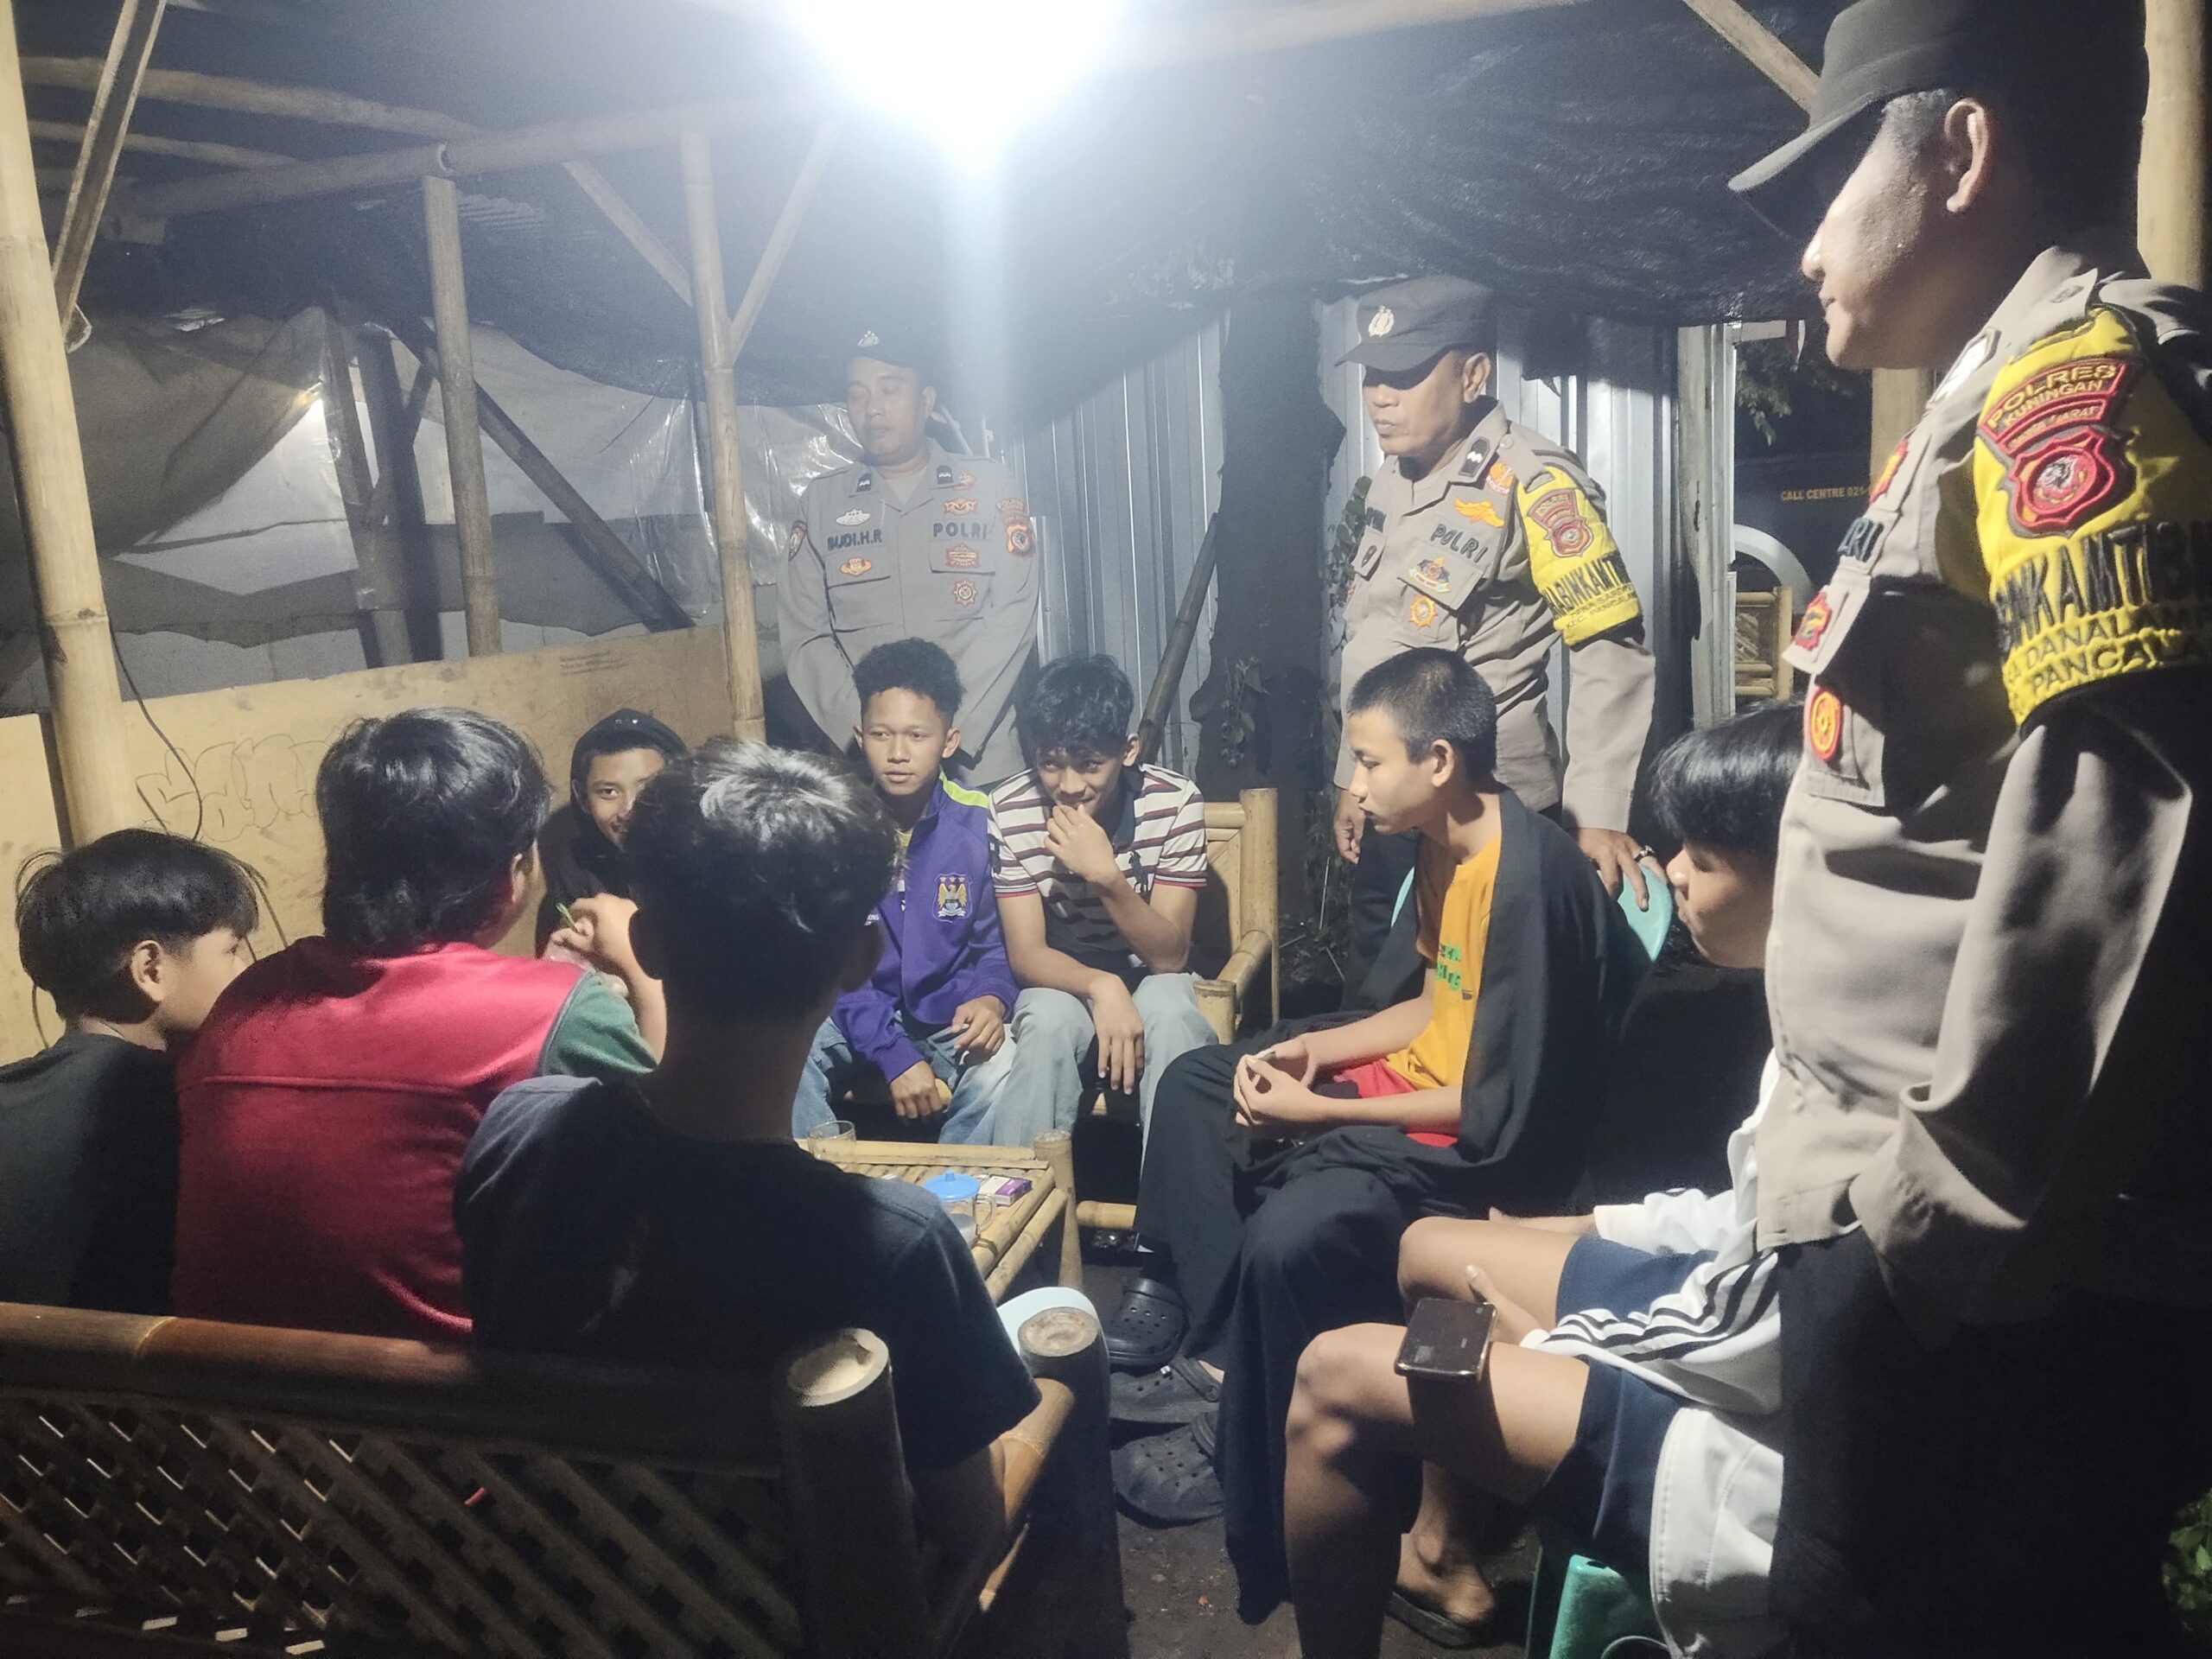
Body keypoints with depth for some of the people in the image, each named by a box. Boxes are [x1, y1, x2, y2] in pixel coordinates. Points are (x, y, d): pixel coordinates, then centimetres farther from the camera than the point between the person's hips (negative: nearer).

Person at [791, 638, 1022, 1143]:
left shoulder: (980, 821, -6)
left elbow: (995, 944, 3)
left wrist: (992, 998, -21)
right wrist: (895, 1056, -22)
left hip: (950, 1021, 0)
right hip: (856, 1020, 0)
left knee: (1001, 1065, -31)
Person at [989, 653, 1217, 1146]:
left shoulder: (1175, 802, -18)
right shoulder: (1010, 810, -17)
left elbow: (1170, 956, -18)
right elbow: (1027, 954, -15)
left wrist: (1107, 876, -35)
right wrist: (1102, 987, -36)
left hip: (1151, 979, 0)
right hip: (1062, 982, 0)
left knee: (1168, 1015, -33)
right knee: (1049, 1022, -33)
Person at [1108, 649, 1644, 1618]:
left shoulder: (1530, 880, -27)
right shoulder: (1446, 845, 2)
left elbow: (1497, 1114, -25)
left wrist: (1320, 1110, -19)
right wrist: (1320, 1048, 2)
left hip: (1489, 1142, -11)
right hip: (1421, 1072, 11)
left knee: (1287, 1235, -32)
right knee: (1193, 1088, 13)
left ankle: (1240, 1459, -3)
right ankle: (1213, 1354, 8)